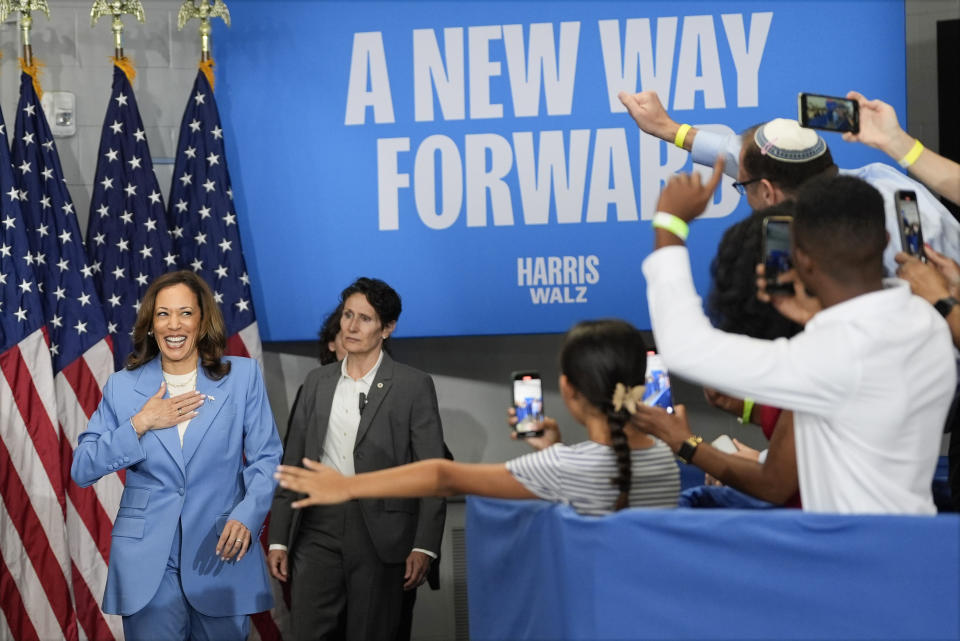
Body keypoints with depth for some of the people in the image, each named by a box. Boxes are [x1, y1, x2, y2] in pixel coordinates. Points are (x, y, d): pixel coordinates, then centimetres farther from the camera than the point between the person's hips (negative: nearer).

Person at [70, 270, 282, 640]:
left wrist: (247, 515, -18)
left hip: (222, 558, 0)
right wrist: (139, 425, -9)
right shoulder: (123, 386, 6)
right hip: (147, 565, 0)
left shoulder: (243, 377, 3)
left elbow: (265, 458, 0)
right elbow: (81, 470, 3)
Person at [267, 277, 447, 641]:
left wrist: (424, 546, -12)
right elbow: (292, 464, 13)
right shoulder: (317, 382, 12)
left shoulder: (413, 386, -1)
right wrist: (278, 539, 8)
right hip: (318, 531, 3)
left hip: (379, 534, -3)